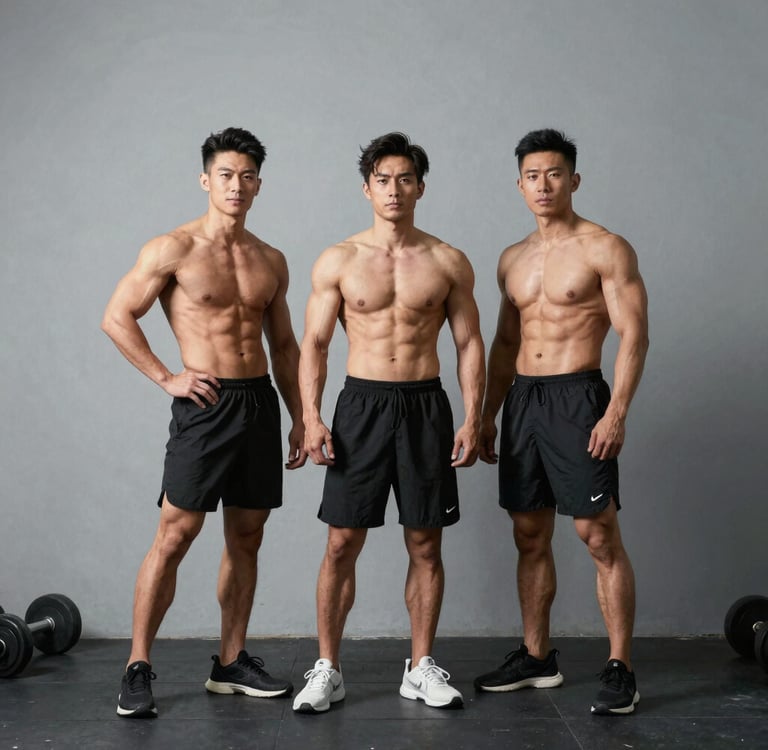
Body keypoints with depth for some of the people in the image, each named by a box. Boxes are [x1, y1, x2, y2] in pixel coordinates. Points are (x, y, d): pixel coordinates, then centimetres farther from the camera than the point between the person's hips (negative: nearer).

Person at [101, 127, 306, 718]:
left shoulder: (271, 261, 13)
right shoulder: (174, 250, -3)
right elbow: (117, 318, -3)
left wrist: (299, 418, 13)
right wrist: (167, 378, -9)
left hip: (261, 402, 6)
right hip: (205, 404, -5)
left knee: (247, 538, 10)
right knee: (174, 536, -6)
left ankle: (231, 663, 21)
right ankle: (139, 667, 5)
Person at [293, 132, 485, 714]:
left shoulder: (448, 262, 4)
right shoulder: (338, 262, 2)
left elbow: (469, 344, 5)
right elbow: (314, 344, 2)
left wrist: (473, 419, -4)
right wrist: (311, 418, -9)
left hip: (426, 405, 1)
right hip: (362, 404, -1)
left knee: (426, 544, 6)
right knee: (343, 543, 0)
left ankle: (421, 668, 20)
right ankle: (327, 670, 13)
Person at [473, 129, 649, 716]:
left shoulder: (606, 249, -4)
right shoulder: (513, 259, 15)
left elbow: (634, 335, -10)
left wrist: (617, 413, -20)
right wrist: (489, 414, 15)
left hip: (576, 397, -6)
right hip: (521, 401, 6)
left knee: (600, 537, -4)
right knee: (530, 537, 11)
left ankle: (620, 669, 5)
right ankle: (536, 657, 23)